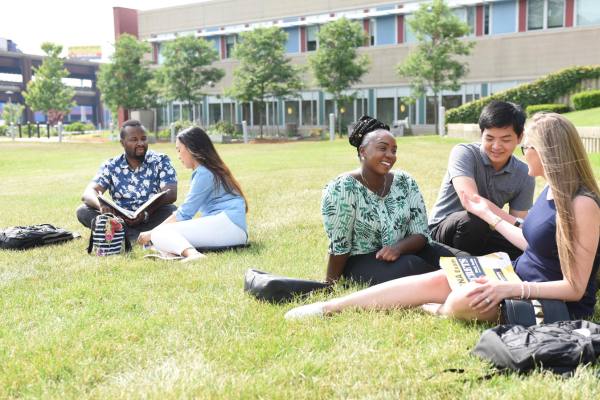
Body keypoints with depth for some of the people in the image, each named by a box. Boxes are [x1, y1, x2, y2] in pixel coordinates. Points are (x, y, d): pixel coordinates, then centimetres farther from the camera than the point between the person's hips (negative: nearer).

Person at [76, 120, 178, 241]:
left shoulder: (161, 161, -2)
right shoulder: (111, 166, 3)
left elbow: (171, 194, -16)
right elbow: (88, 193, -8)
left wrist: (147, 212, -35)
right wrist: (101, 204, -34)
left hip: (151, 220, -2)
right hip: (121, 221, 3)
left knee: (171, 210, -31)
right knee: (83, 211, -18)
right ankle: (135, 236, -29)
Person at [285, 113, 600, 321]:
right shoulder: (551, 191, 4)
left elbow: (574, 287, -23)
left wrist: (511, 289, -29)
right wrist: (487, 214, 21)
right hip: (520, 278, 9)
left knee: (464, 300, -30)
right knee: (434, 281, -4)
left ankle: (433, 312, 9)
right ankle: (330, 307, -2)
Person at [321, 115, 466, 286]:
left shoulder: (405, 182, -1)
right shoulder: (342, 188, -17)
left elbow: (420, 234, -4)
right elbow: (339, 246, -13)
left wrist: (398, 247, -23)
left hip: (400, 254, 4)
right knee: (412, 268, -30)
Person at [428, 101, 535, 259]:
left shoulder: (524, 176, -4)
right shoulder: (464, 153, -16)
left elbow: (517, 228, -4)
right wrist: (517, 223, -34)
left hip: (482, 235, 4)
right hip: (443, 230, -3)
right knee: (473, 220, -36)